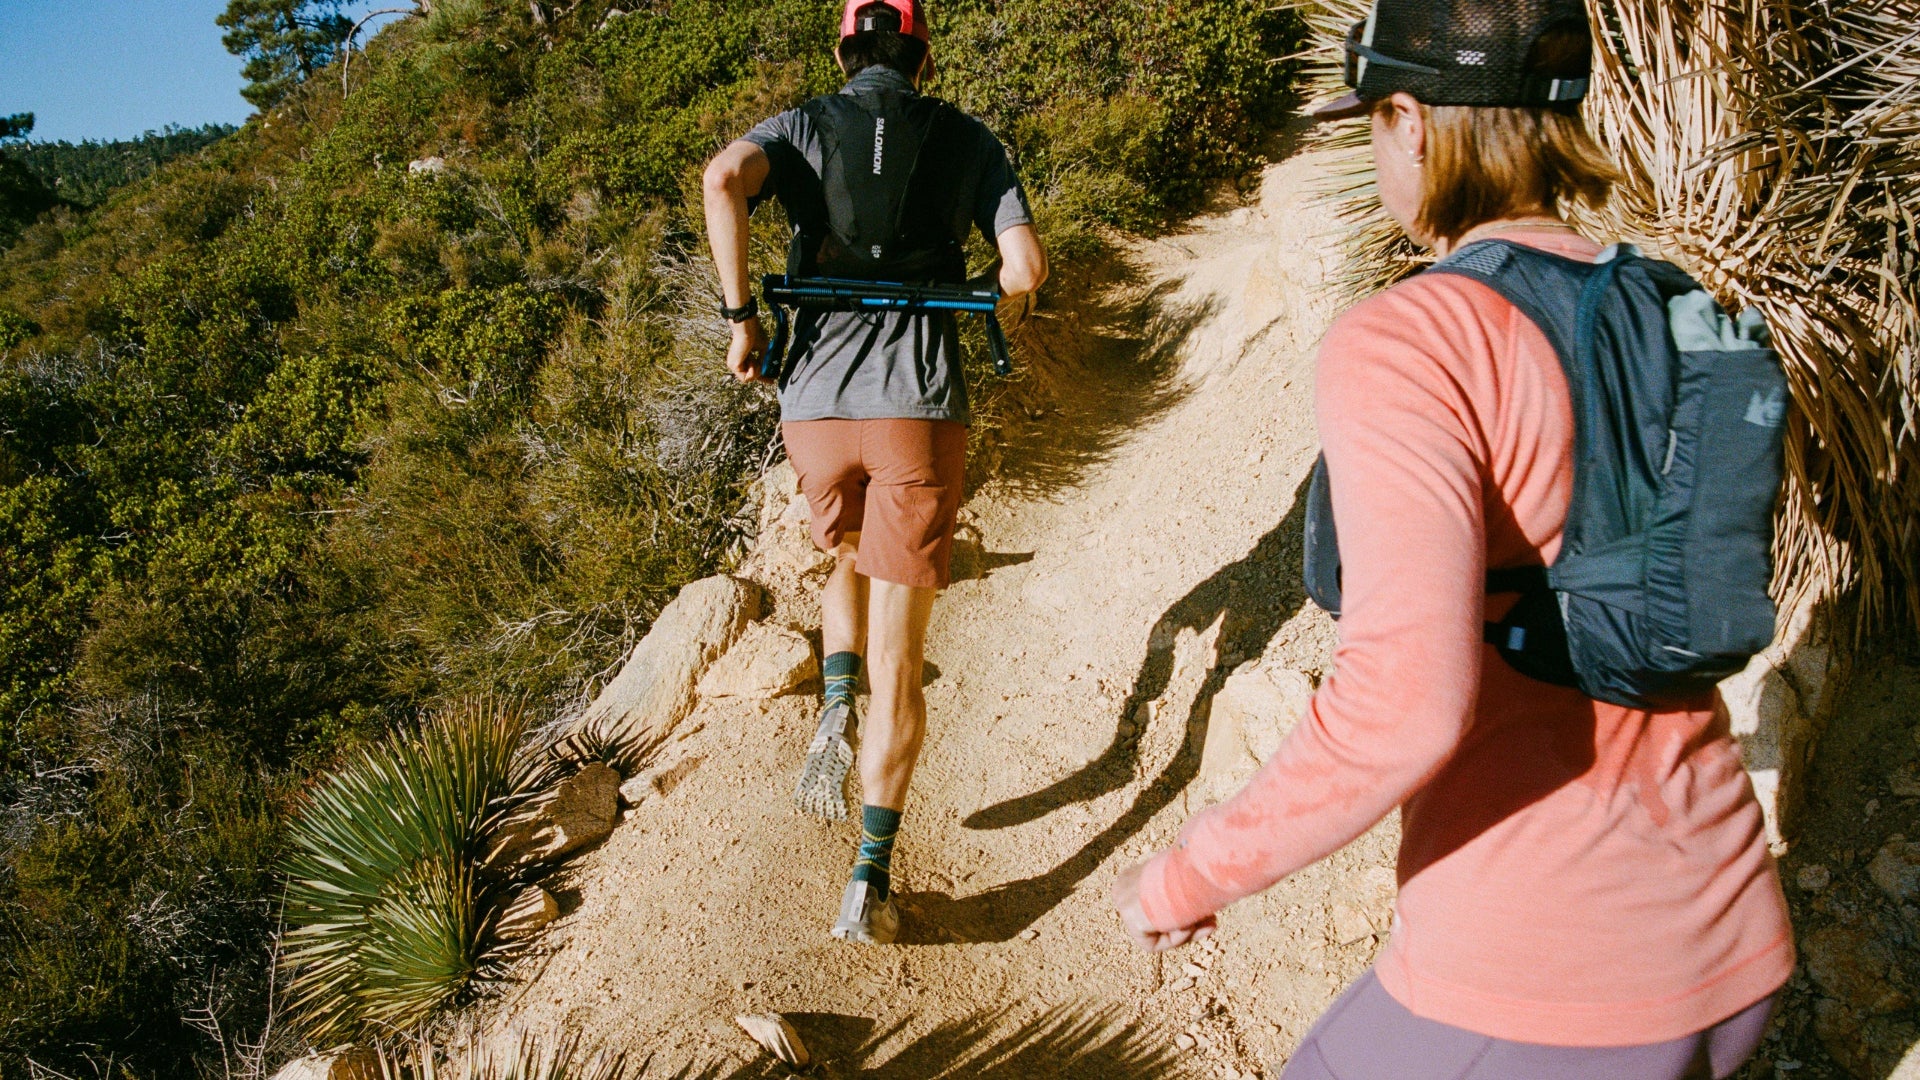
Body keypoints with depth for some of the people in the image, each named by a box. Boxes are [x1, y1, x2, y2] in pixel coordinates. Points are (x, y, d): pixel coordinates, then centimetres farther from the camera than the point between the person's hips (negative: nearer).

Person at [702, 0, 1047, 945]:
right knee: (899, 661, 3)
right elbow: (1025, 269, -1)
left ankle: (836, 709, 8)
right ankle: (870, 883, 2)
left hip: (815, 404, 1)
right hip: (919, 410, -1)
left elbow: (724, 179, -14)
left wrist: (742, 317, -7)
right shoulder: (968, 139, 10)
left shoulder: (800, 128, 10)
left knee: (849, 563, 33)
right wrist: (992, 298, 21)